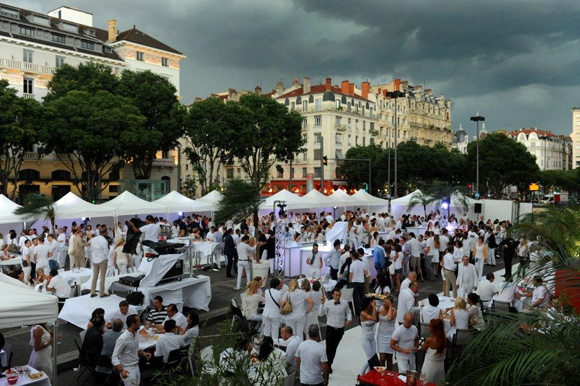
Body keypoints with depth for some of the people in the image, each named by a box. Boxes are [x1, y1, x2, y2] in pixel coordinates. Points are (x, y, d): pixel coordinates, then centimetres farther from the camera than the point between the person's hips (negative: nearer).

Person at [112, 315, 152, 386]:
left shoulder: (135, 334, 2)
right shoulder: (123, 339, -23)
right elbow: (114, 357, -22)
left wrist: (144, 353, -1)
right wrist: (121, 370, -33)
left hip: (136, 367, 8)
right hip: (128, 369, -8)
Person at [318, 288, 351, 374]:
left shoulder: (345, 303, -3)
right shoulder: (328, 304, -8)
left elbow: (348, 312, 10)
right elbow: (321, 314, -14)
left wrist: (349, 319, -8)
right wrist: (322, 304, -24)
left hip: (340, 329, 2)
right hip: (330, 328, -2)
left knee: (334, 347, 14)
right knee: (329, 347, -7)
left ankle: (330, 364, 32)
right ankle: (328, 365, 7)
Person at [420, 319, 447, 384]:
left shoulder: (429, 340, -23)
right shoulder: (444, 339, -9)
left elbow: (423, 349, -6)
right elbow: (445, 352, 5)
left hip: (430, 365, -5)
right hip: (440, 364, 5)